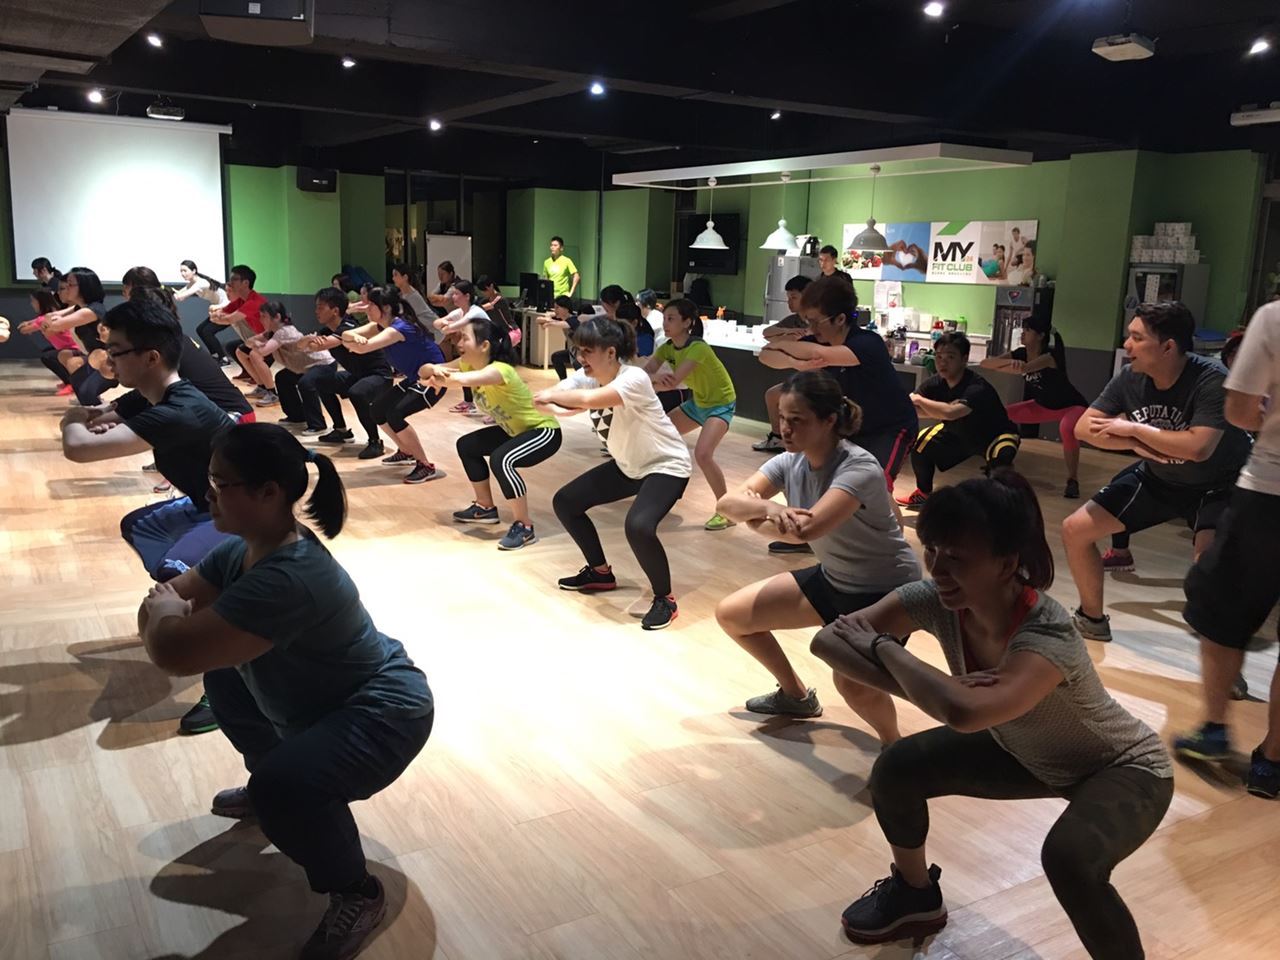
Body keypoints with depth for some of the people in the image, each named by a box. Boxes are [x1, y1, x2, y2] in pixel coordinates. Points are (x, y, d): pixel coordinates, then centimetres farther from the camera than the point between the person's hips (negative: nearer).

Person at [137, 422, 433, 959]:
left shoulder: (289, 579, -35)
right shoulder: (242, 549, -3)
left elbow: (174, 654, -35)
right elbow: (168, 597, 6)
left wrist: (167, 612, -12)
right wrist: (169, 608, -18)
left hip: (382, 714, -10)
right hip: (320, 703, 10)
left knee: (284, 787, -34)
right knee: (223, 667, 21)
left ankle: (357, 895, -7)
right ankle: (268, 788, 37)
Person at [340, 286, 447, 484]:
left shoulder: (399, 327, -27)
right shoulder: (380, 325, 1)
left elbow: (364, 347, -36)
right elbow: (347, 334, -8)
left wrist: (348, 342, -16)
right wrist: (354, 336, -32)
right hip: (415, 378, 10)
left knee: (394, 414, -22)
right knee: (378, 409, 8)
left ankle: (426, 466, -12)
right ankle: (406, 451, 28)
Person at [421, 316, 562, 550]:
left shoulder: (499, 370, -30)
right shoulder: (468, 364, -6)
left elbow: (467, 379, -49)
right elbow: (425, 371, -15)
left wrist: (444, 378, -61)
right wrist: (433, 370, -34)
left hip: (544, 430, -9)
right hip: (514, 429, 9)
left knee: (501, 460, -31)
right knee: (467, 445, 10)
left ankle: (525, 527, -18)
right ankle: (486, 507, 24)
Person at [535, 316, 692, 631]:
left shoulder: (635, 379, -29)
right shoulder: (584, 377, -7)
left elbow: (590, 399, -45)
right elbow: (540, 400, -14)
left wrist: (553, 395, -29)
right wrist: (556, 408, -36)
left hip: (666, 466, -8)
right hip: (627, 465, 8)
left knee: (638, 526, -32)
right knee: (565, 502, 6)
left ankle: (665, 599, -8)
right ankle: (600, 573, 24)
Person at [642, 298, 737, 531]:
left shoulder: (697, 347, -29)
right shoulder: (667, 348, -5)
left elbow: (673, 383, -37)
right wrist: (655, 377, -39)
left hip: (721, 403, -8)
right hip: (697, 402, 9)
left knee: (702, 453, -28)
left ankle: (726, 512, -15)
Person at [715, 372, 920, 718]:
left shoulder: (859, 468, -29)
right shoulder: (790, 462, -9)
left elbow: (806, 529, -41)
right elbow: (726, 503, -18)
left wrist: (753, 516, -23)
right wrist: (767, 507, -40)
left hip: (887, 591, -7)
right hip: (832, 578, 7)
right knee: (731, 614, 6)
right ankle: (796, 695, 29)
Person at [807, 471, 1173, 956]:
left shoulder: (1049, 637, -40)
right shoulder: (936, 599, -24)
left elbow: (963, 713, -56)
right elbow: (828, 640, -28)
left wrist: (884, 648, -39)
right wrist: (935, 692, -40)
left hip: (1125, 768, -6)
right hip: (1027, 753, 6)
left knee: (1068, 856, -35)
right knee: (897, 767, -7)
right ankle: (916, 895, 22)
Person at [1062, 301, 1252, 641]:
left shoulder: (1211, 380, -29)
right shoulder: (1130, 377, -14)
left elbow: (1197, 447, -40)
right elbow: (1084, 427, -11)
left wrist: (1134, 429, -29)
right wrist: (1136, 444, -27)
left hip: (1217, 485, -6)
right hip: (1159, 478, 6)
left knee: (1209, 560, -34)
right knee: (1075, 530, 0)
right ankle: (1092, 618, 22)